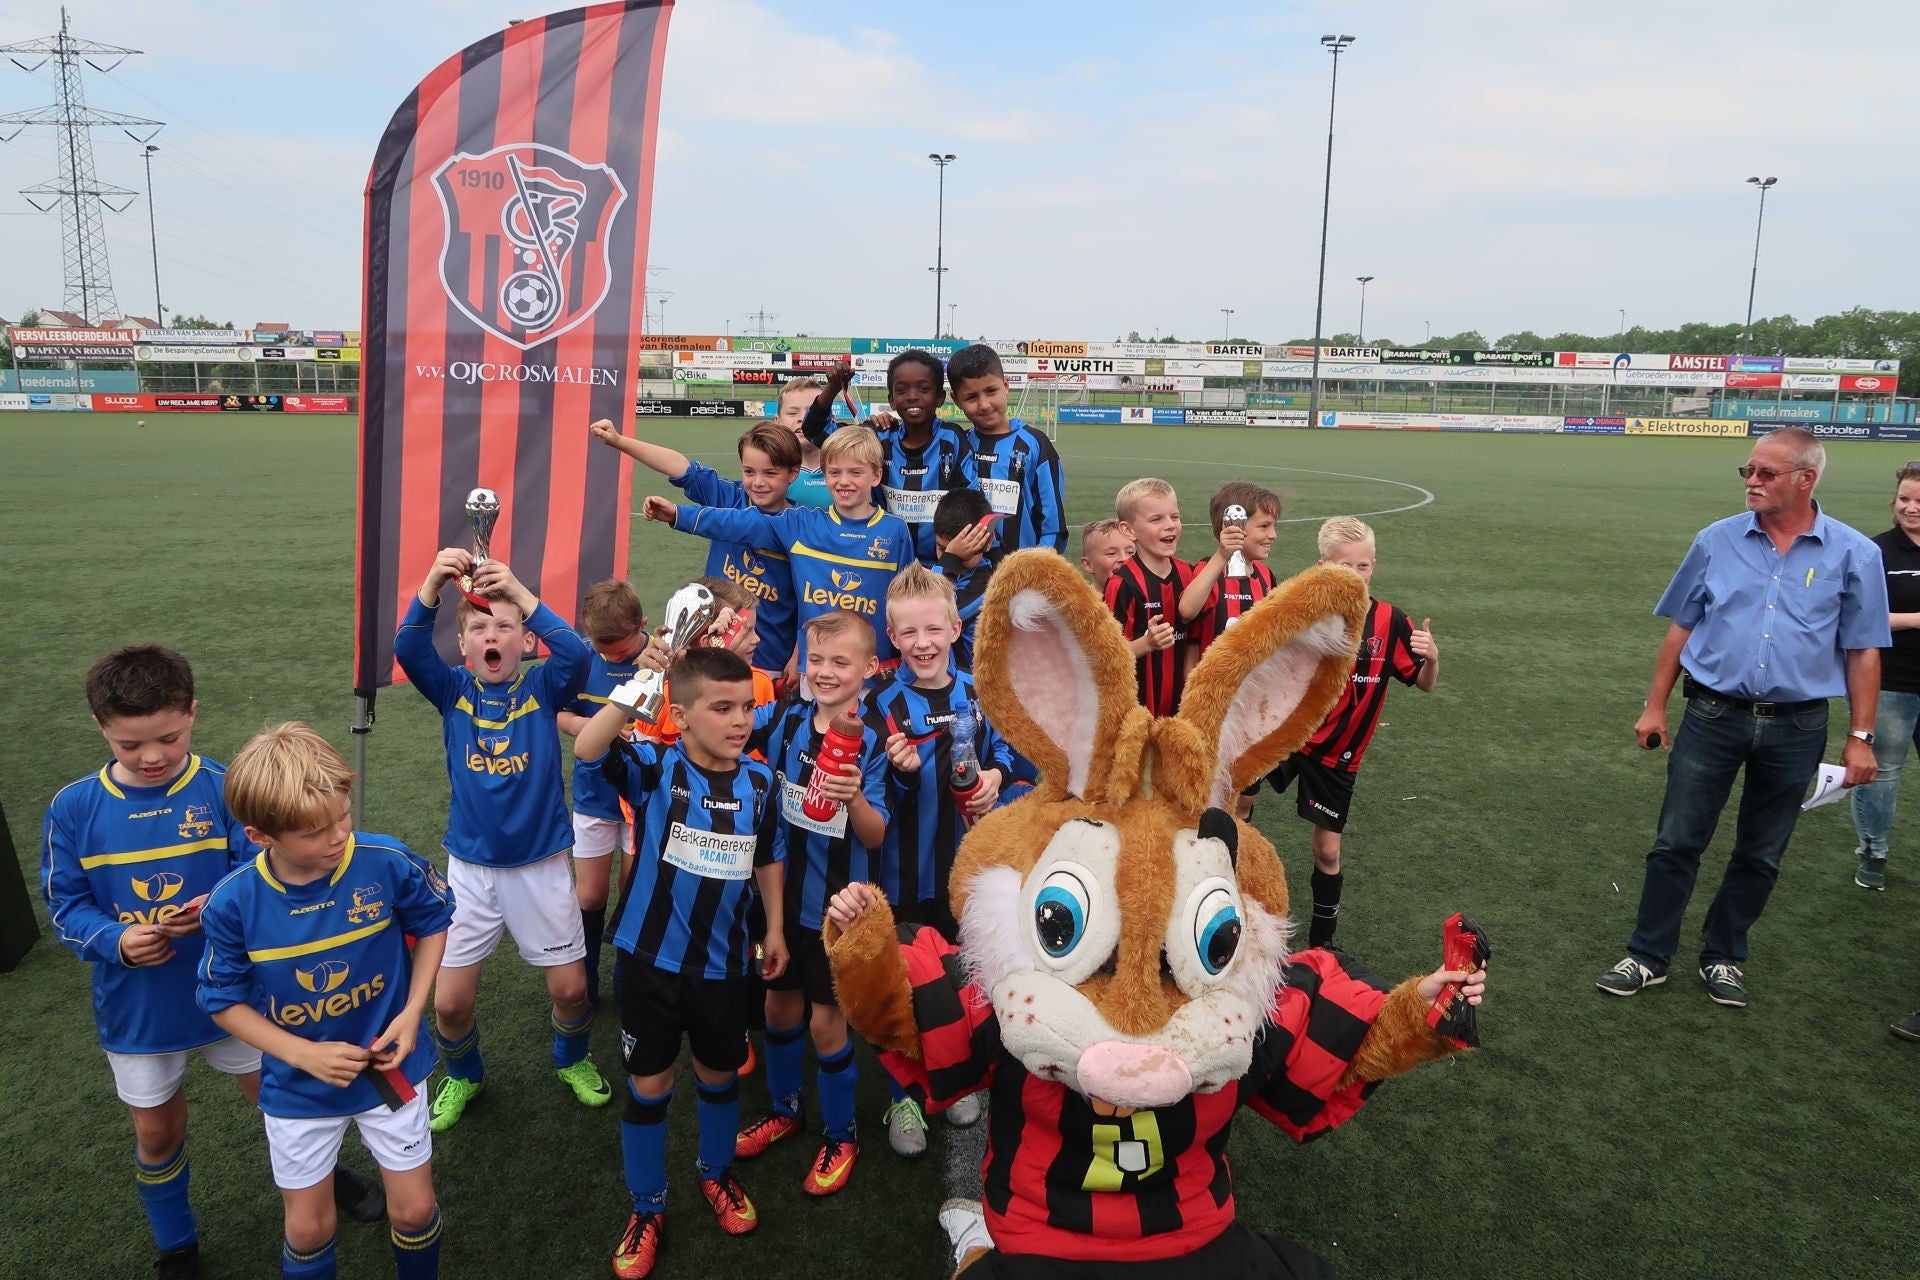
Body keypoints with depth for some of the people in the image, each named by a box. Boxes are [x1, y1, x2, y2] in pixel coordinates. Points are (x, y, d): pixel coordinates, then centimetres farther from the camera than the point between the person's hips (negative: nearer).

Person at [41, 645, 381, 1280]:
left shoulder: (225, 788, -16)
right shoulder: (73, 809, -10)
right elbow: (65, 905, -5)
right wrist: (115, 940, -24)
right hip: (137, 1006, 1)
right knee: (158, 1133, 18)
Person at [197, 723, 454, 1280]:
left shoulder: (387, 863, -23)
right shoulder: (234, 904, -21)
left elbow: (432, 921, -3)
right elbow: (223, 1001, -6)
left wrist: (412, 1011, -12)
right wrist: (304, 1054, -17)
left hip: (389, 1068, 0)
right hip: (298, 1087, 0)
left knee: (413, 1210, 11)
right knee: (309, 1228, 15)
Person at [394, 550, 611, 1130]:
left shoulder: (542, 688, -8)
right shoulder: (454, 690, -4)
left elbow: (577, 654, -29)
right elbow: (408, 651, -23)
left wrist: (519, 592, -39)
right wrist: (432, 585, -40)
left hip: (541, 864, -1)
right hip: (469, 866, 1)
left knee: (570, 987, 7)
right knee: (449, 1001, 4)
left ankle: (573, 1060, 39)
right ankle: (463, 1076, 36)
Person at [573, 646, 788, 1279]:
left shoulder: (760, 781, -5)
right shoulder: (655, 767, -15)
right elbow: (588, 749, -34)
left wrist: (775, 927, 9)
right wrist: (637, 684, -44)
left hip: (724, 962, 3)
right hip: (652, 958, -2)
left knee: (720, 1074, 21)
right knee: (648, 1083, 11)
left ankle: (717, 1173, 48)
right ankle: (646, 1208, 33)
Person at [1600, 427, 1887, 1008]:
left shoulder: (1854, 554, -2)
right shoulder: (1717, 541, 0)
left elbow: (1863, 651, 1)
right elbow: (1681, 628, 6)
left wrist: (1860, 737, -2)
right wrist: (1655, 705, 4)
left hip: (1797, 727, 0)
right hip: (1714, 716, 0)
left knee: (1760, 856, 12)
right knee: (1675, 844, 4)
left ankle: (1723, 957, 29)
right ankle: (1648, 956, 16)